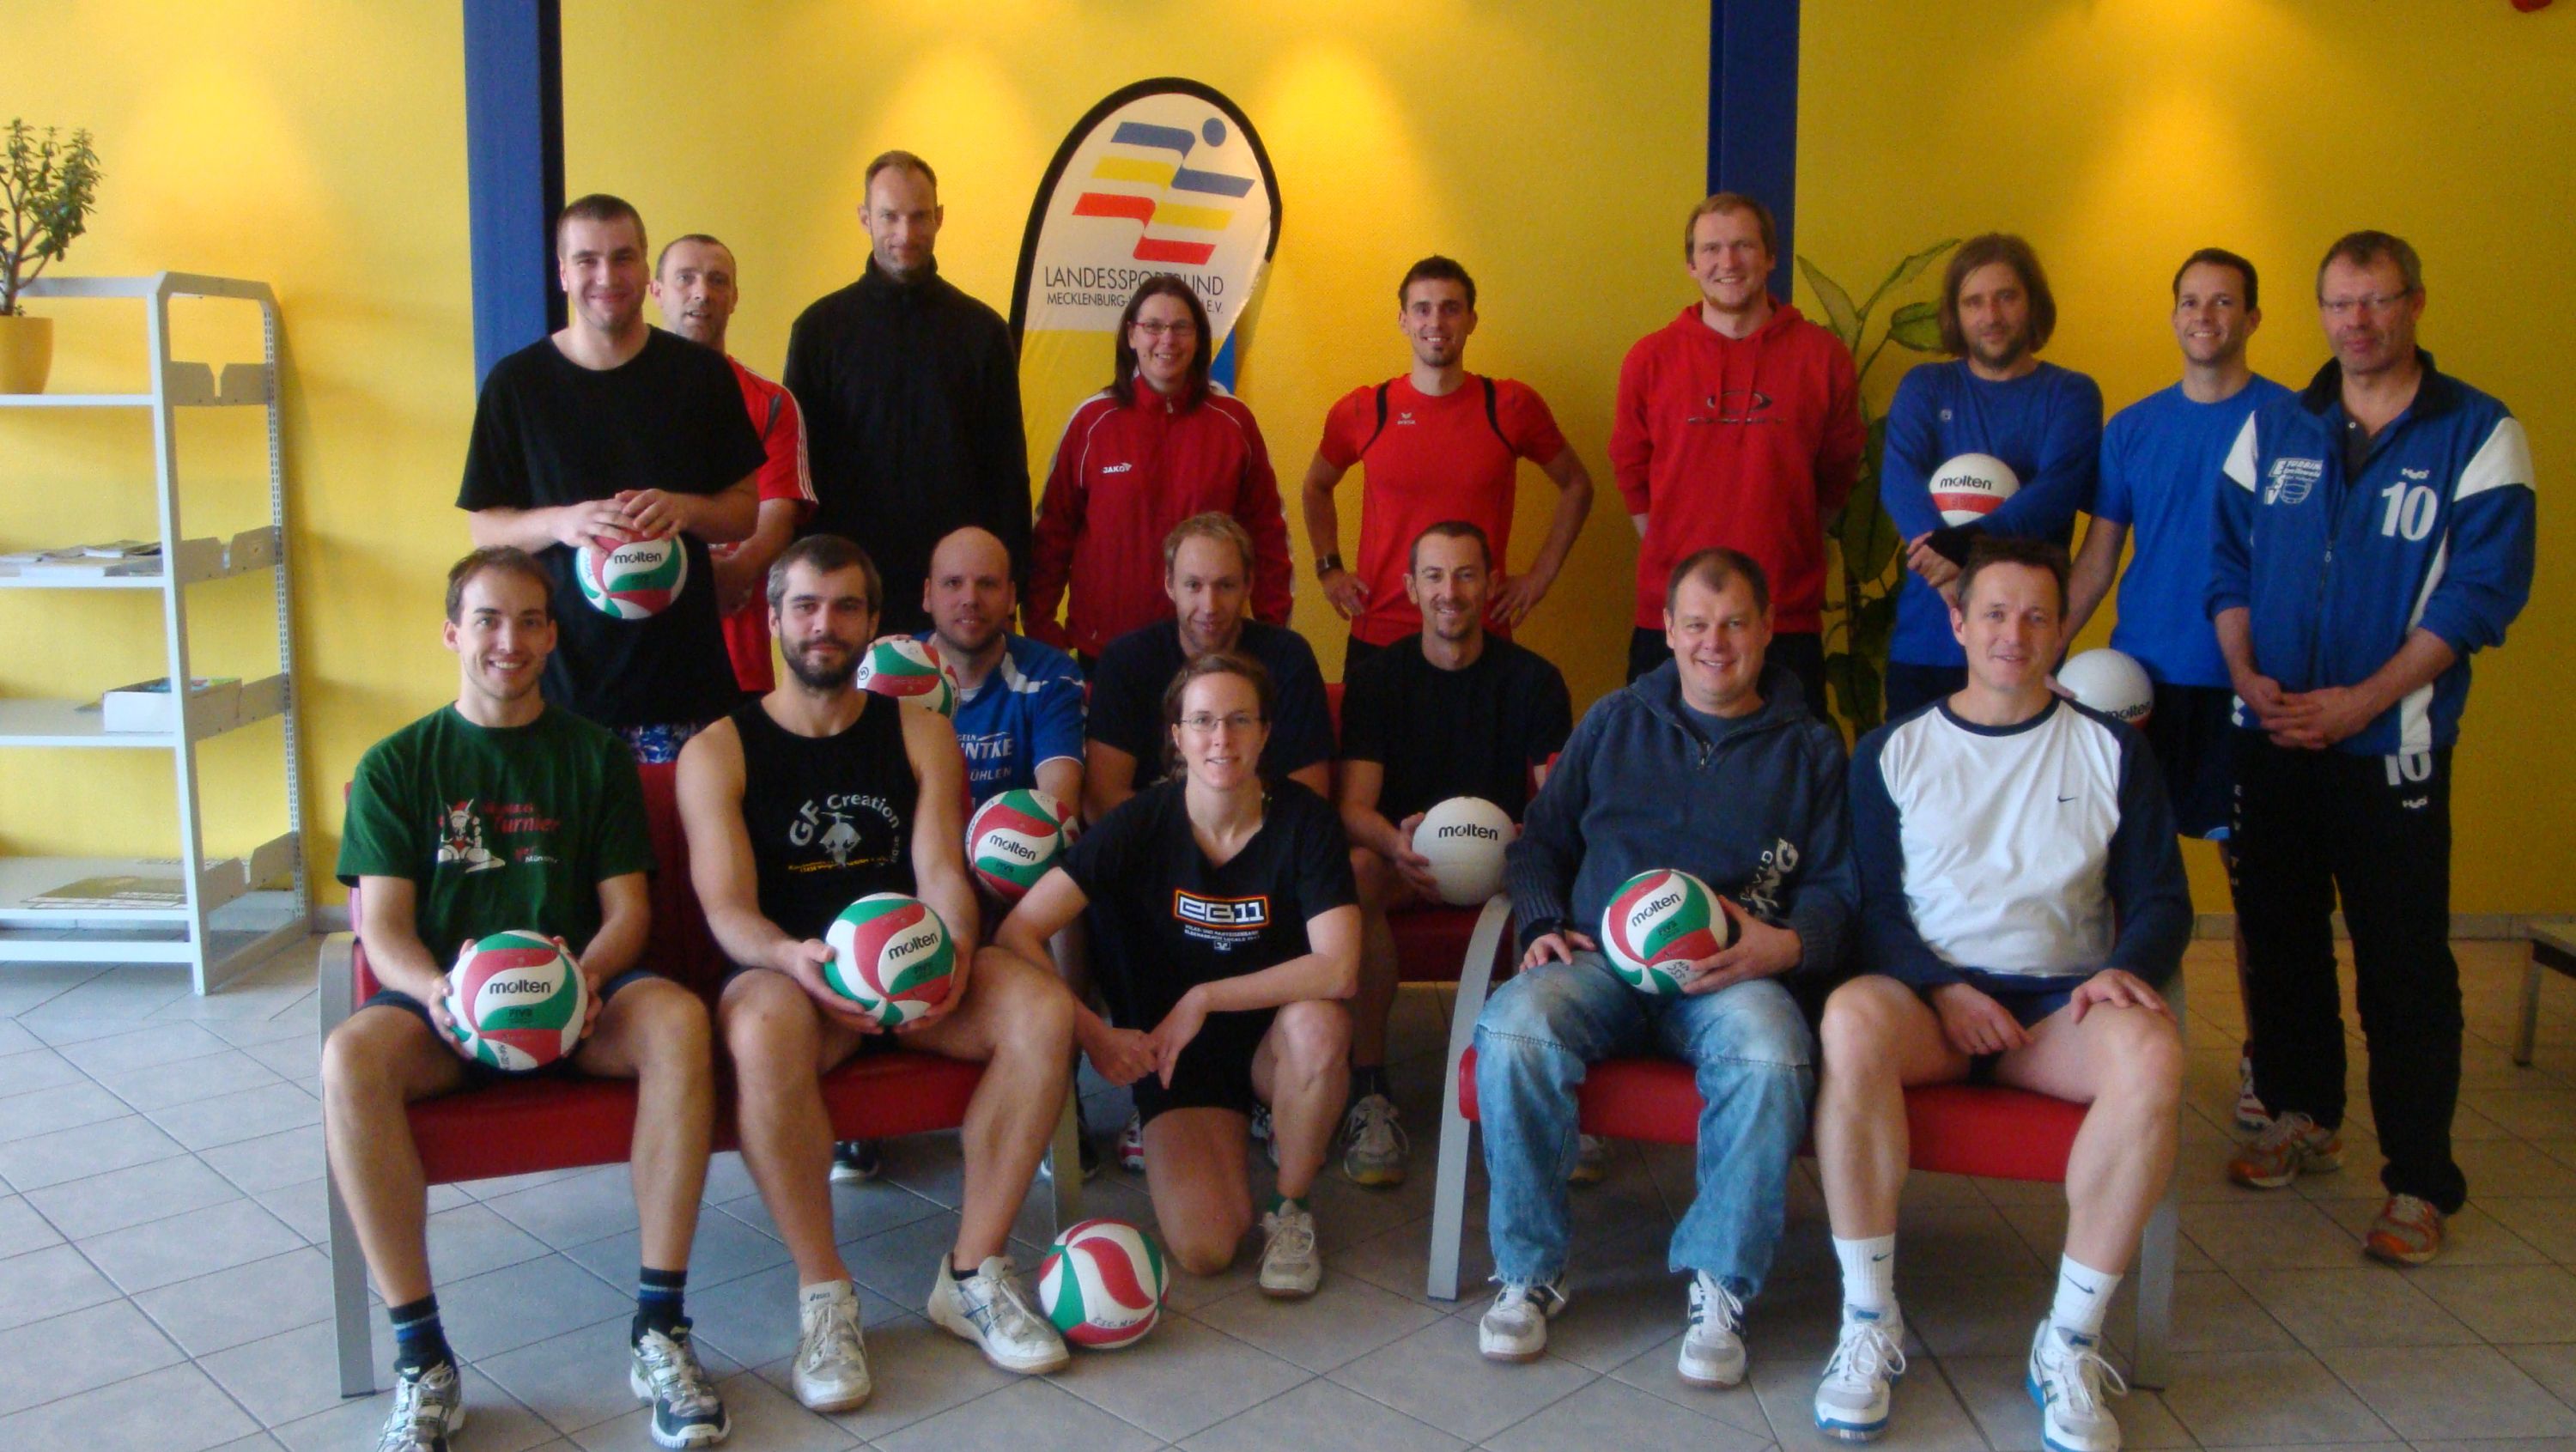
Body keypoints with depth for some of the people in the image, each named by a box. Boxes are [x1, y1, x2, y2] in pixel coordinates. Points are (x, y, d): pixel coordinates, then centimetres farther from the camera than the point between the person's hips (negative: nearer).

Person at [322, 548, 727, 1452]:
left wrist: (586, 978, -18)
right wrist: (438, 992, -22)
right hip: (442, 1001, 0)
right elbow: (383, 925, 2)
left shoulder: (596, 755, 13)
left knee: (678, 1019, -33)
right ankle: (421, 1357, -24)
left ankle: (660, 1327, -26)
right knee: (351, 1055, -34)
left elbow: (626, 909, 6)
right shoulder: (397, 765, 11)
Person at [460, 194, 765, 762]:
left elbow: (747, 509, 9)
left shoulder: (700, 373, 7)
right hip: (566, 668, 0)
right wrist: (560, 522, -14)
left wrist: (686, 508, -12)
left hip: (684, 668, 0)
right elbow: (484, 525, 7)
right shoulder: (516, 382, 5)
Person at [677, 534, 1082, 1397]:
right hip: (790, 972, -3)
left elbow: (942, 872, 2)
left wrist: (952, 946, -22)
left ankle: (975, 1272, -16)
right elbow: (727, 908, -6)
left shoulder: (922, 734, 14)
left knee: (1043, 1009, -27)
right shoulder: (720, 752, 6)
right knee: (763, 1030, -39)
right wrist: (793, 959, -29)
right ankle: (824, 1294, -24)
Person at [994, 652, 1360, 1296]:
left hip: (1271, 1040, 1)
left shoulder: (1303, 820, -14)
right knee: (1202, 1248, -21)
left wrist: (1204, 998, -25)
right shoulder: (1142, 823, -13)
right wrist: (1092, 1033, -27)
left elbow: (1338, 970, -26)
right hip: (1173, 1051, 0)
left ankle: (1290, 1207, -8)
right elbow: (1018, 932, -18)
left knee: (1319, 1025, -37)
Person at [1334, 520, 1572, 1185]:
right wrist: (1398, 843, -32)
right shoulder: (1378, 677, 2)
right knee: (1355, 875, -35)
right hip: (1406, 859, 0)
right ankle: (1369, 1090, -26)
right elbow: (1354, 805, -7)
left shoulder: (1533, 680, 3)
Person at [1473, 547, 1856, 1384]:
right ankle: (1529, 1271, -13)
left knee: (1771, 1058, -37)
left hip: (1733, 975, -1)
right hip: (1598, 962, 1)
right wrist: (1542, 924, 2)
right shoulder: (1614, 721, 22)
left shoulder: (1810, 749, 17)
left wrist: (1788, 944, -12)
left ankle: (1721, 1284, -15)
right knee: (1512, 1032, -32)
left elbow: (1837, 889, 11)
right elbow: (1540, 841, 22)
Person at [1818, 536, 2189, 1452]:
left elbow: (2161, 898, 10)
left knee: (2151, 1051, -33)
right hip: (1924, 992, -1)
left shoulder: (2112, 752, 14)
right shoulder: (1892, 752, 11)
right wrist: (1940, 988, -13)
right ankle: (1870, 1324, -25)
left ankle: (2069, 1344, -22)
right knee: (1851, 1018, -36)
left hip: (2059, 998, 1)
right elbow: (1871, 902, 4)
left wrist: (2128, 969, -12)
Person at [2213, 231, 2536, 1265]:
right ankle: (2302, 1117, 29)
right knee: (2277, 933, 12)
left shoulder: (2479, 434, -1)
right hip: (2273, 738, 4)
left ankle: (2420, 1181, 6)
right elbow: (2228, 559, 10)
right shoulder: (2274, 427, 10)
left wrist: (2360, 702, -15)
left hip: (2392, 744, -4)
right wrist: (2247, 676, -7)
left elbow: (2483, 589, -8)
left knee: (2404, 963, -3)